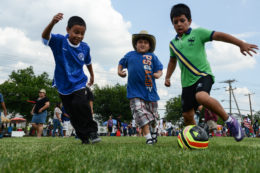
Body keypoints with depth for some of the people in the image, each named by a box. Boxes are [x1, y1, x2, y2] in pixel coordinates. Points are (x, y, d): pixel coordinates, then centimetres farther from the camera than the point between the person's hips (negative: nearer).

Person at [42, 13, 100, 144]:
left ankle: (92, 131, -11)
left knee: (80, 104, -28)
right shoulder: (59, 41, -13)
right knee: (73, 116, 7)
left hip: (79, 83, 0)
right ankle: (84, 137, 24)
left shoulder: (85, 47, -6)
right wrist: (52, 23, -53)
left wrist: (92, 76, 28)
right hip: (63, 85, 0)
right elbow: (45, 36, -33)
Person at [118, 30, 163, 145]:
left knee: (153, 114, 13)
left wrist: (158, 74, -19)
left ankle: (154, 130, 44)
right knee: (140, 113, -14)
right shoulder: (130, 55, 11)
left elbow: (159, 70, 3)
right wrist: (119, 71, 4)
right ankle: (148, 137, -8)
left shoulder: (152, 57, 5)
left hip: (150, 90, 1)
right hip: (135, 91, 0)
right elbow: (121, 64, 24)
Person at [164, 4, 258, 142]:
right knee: (187, 115, 2)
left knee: (201, 97, -36)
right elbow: (172, 61, 29)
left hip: (203, 75, -5)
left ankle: (229, 121, -17)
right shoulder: (173, 43, 14)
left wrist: (241, 44, -17)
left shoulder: (198, 33, -1)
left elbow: (219, 36, -8)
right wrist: (167, 77, 22)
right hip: (187, 82, 6)